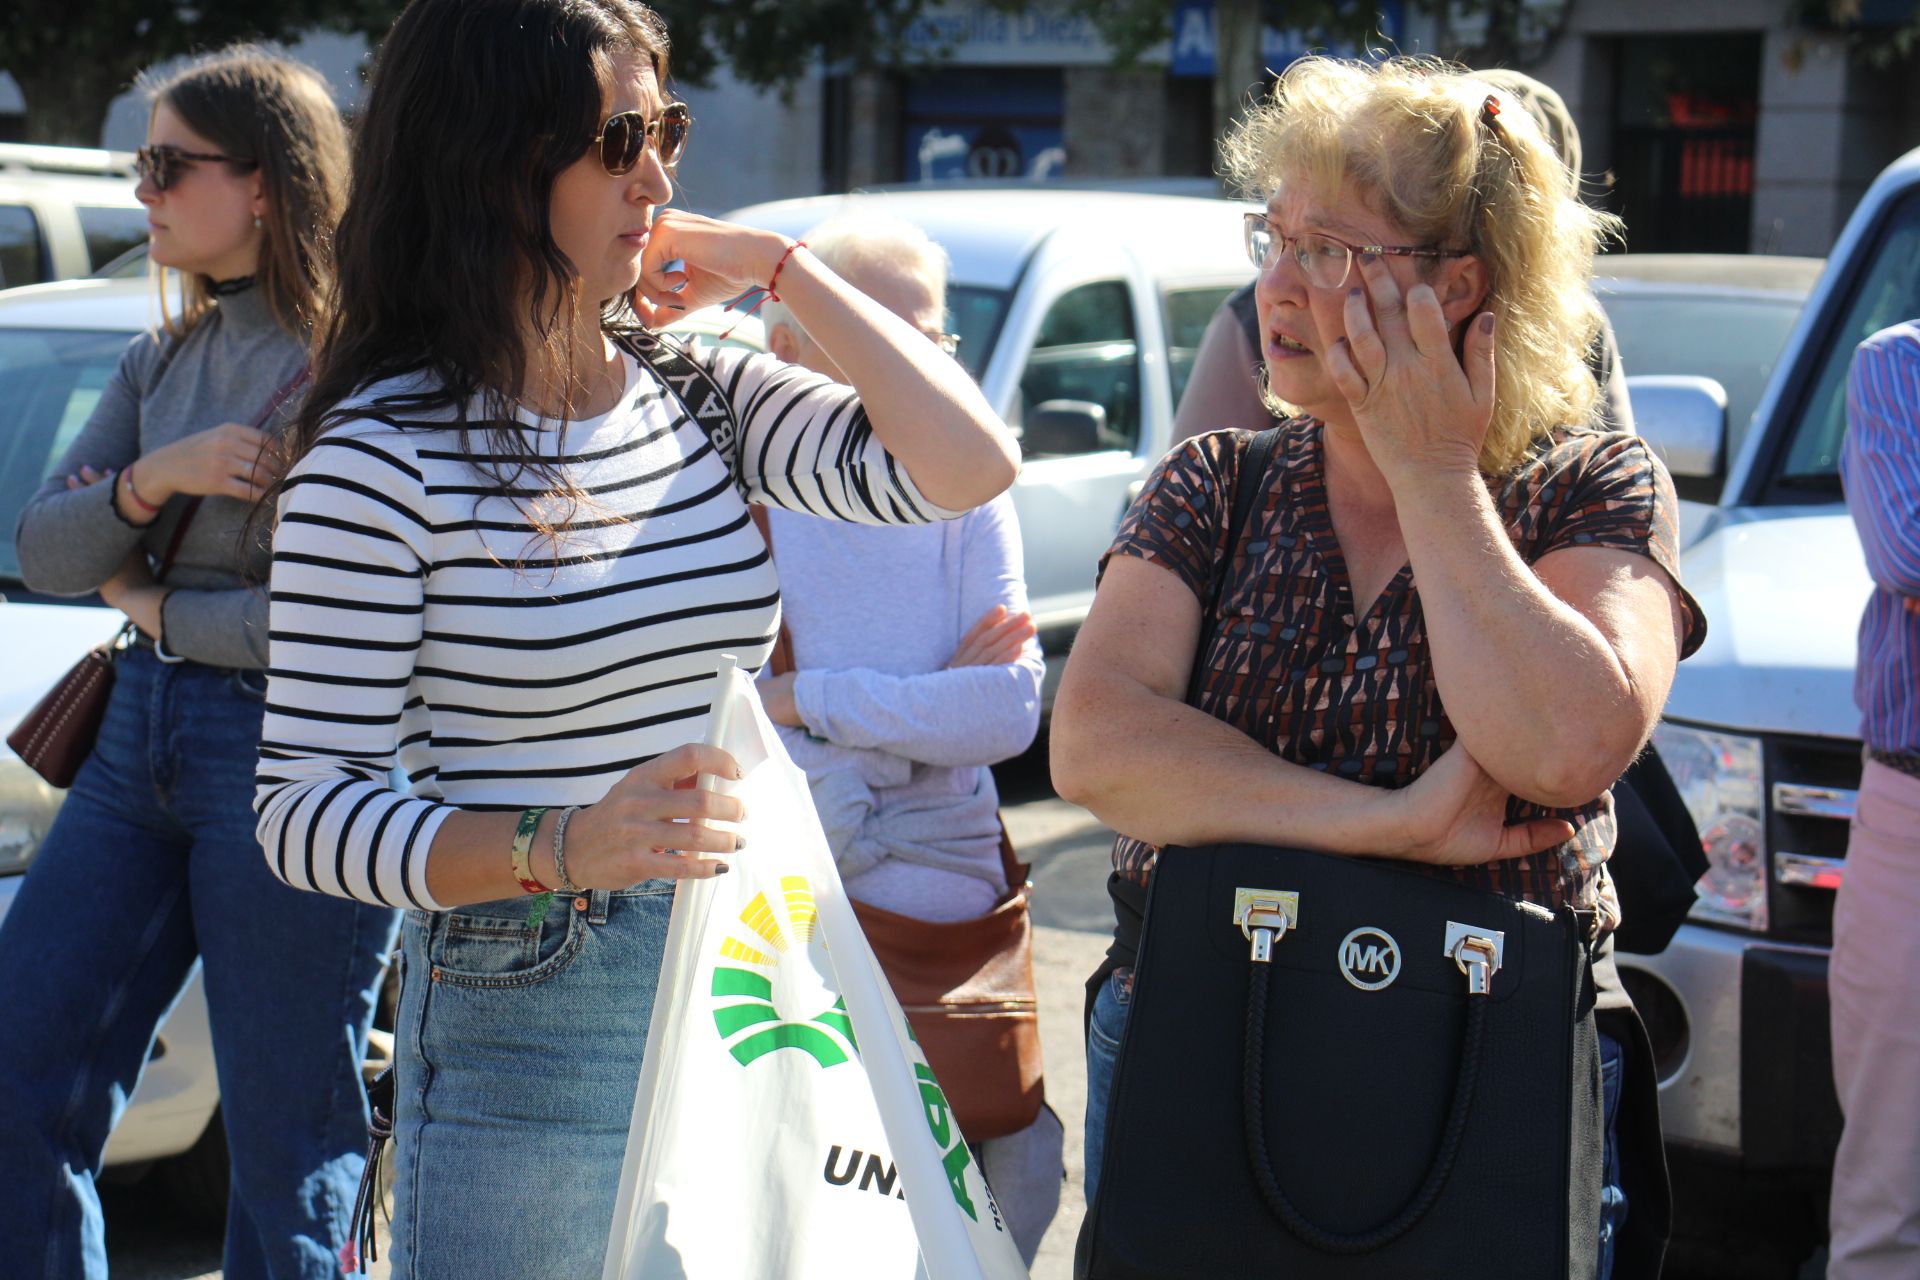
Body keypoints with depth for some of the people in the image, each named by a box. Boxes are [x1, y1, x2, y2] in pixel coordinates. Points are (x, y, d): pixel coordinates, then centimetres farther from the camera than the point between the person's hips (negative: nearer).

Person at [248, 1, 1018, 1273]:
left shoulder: (705, 396, 6)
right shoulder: (382, 455, -12)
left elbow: (969, 465, -7)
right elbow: (304, 811, -14)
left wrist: (778, 265, -3)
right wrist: (562, 847, -29)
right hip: (527, 1035, -5)